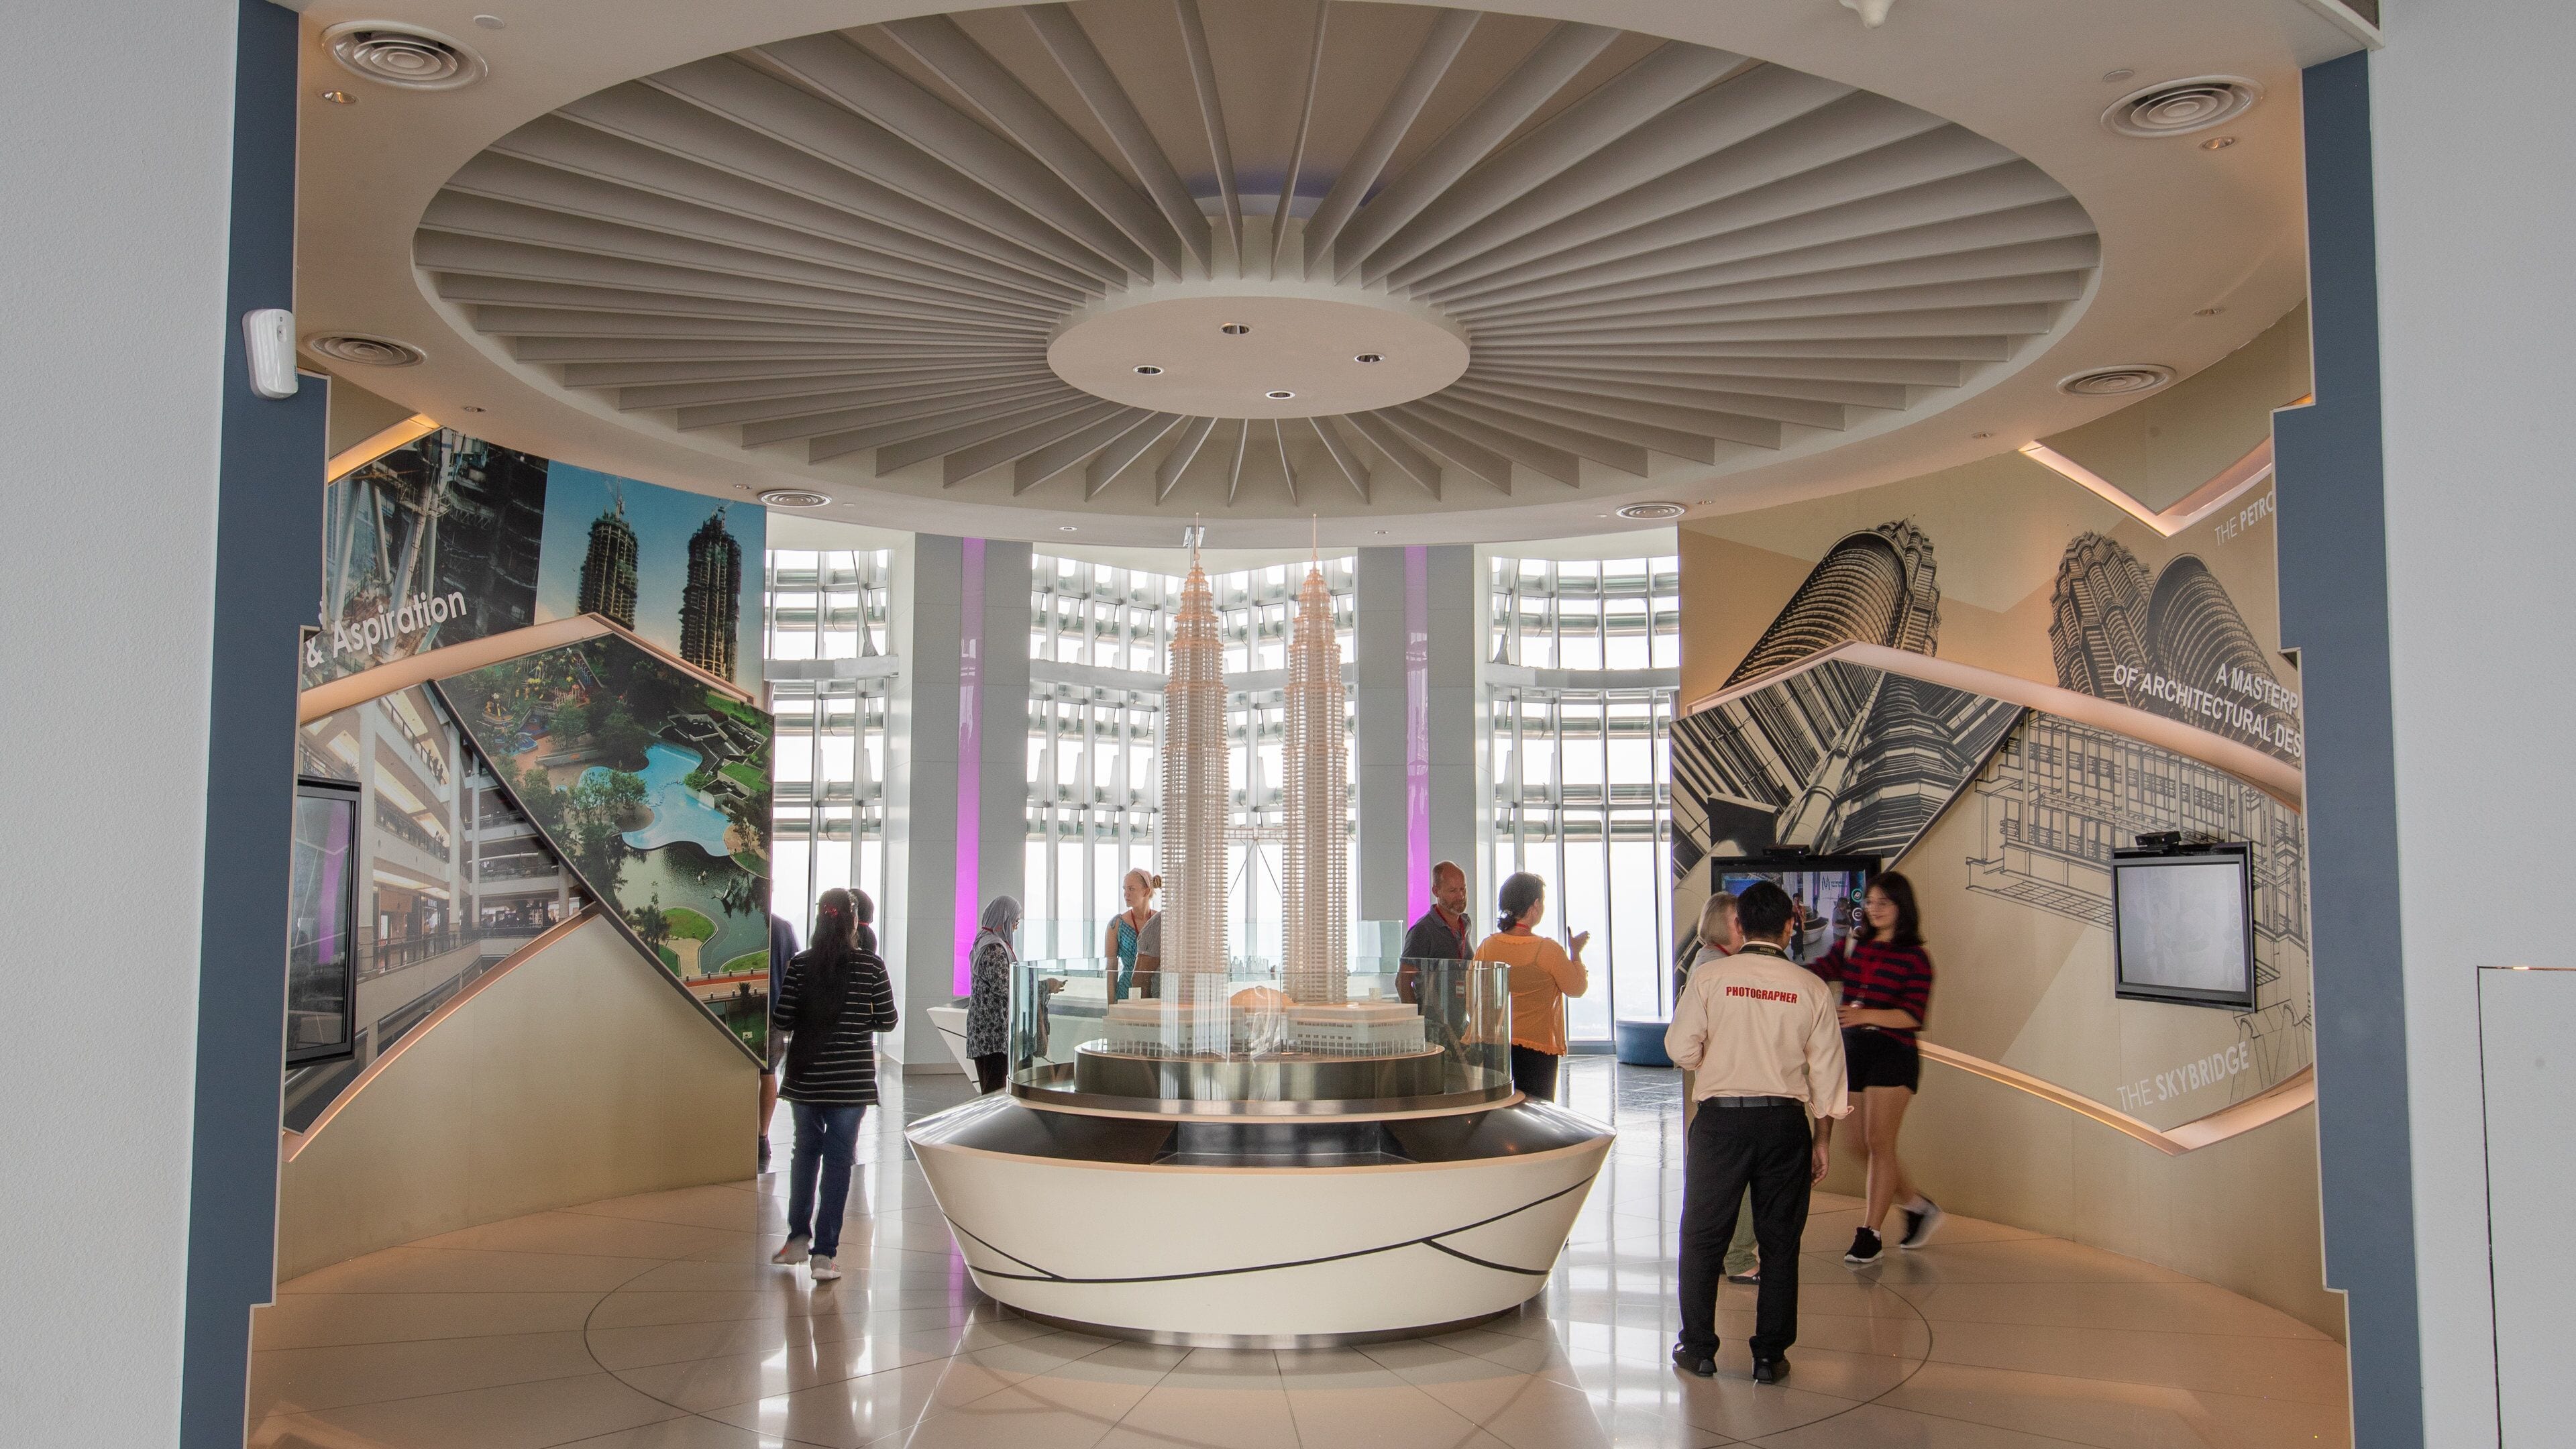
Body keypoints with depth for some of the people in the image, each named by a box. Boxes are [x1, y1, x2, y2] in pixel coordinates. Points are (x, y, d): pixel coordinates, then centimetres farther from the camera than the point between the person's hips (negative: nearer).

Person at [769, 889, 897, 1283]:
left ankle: (798, 1239, 27)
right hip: (852, 1078, -2)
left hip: (805, 1076, 2)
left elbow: (781, 1020, -5)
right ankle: (824, 1253, 4)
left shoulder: (801, 965, -5)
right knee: (838, 1158, 4)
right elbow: (887, 1021, -4)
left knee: (805, 1151, 19)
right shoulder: (871, 966, -9)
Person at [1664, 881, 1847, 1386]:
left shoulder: (1709, 976, -6)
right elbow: (1826, 1071, 2)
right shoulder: (1812, 989, -1)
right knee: (1780, 1241, 12)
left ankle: (1698, 1348, 18)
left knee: (1703, 1236, 11)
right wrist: (1823, 1139, 11)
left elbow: (1681, 1049, -7)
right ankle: (1770, 1355, 16)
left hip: (1721, 1118, -1)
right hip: (1785, 1122, 2)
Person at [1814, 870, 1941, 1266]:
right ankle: (1918, 1207, 30)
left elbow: (1912, 1016, -14)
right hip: (1852, 1051, 6)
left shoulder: (1915, 958, -4)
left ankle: (1870, 1233, 2)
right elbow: (1815, 975, 1)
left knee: (1879, 1144, -5)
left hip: (1893, 1054, -5)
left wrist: (1865, 1015, -27)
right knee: (1866, 1145, 9)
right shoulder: (1852, 947, 11)